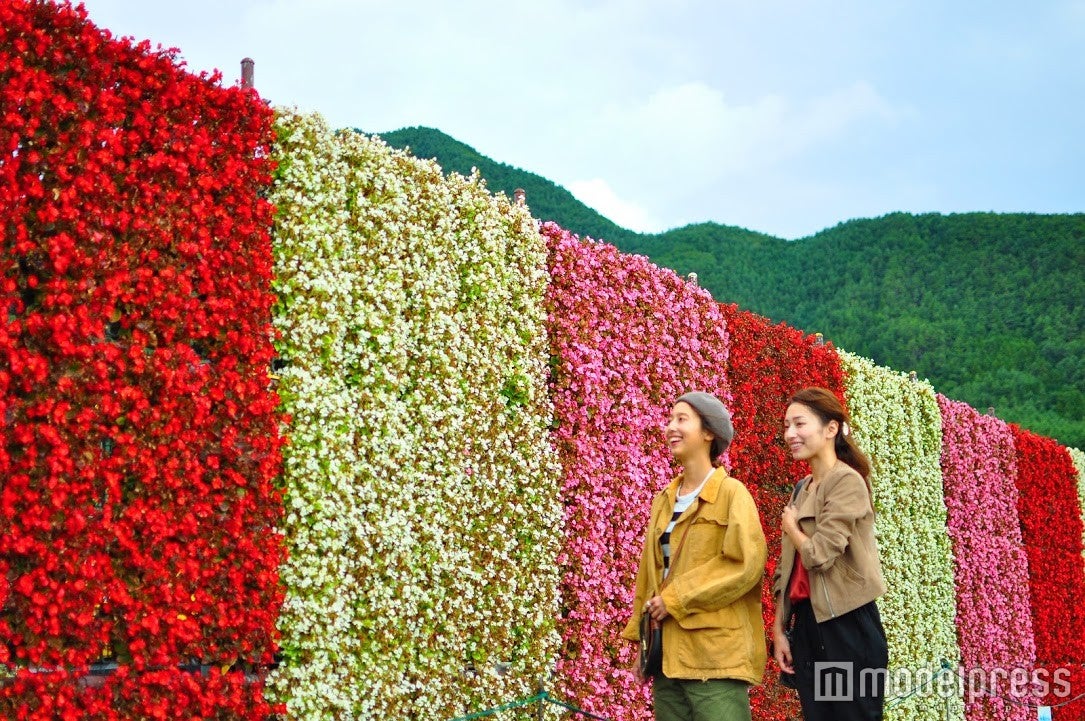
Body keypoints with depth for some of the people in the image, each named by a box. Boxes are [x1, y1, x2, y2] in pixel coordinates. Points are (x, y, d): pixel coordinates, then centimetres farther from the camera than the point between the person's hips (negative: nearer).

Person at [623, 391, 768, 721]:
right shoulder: (664, 500, 15)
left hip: (714, 654, -6)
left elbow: (746, 562, -16)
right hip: (667, 654, 6)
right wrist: (641, 640, 12)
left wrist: (676, 598, -15)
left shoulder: (731, 493, -4)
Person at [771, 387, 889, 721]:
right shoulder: (802, 489, 14)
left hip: (846, 624, -8)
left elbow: (819, 555, -20)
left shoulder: (847, 482, -12)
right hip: (806, 622, 8)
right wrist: (779, 629, 10)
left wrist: (790, 527, -2)